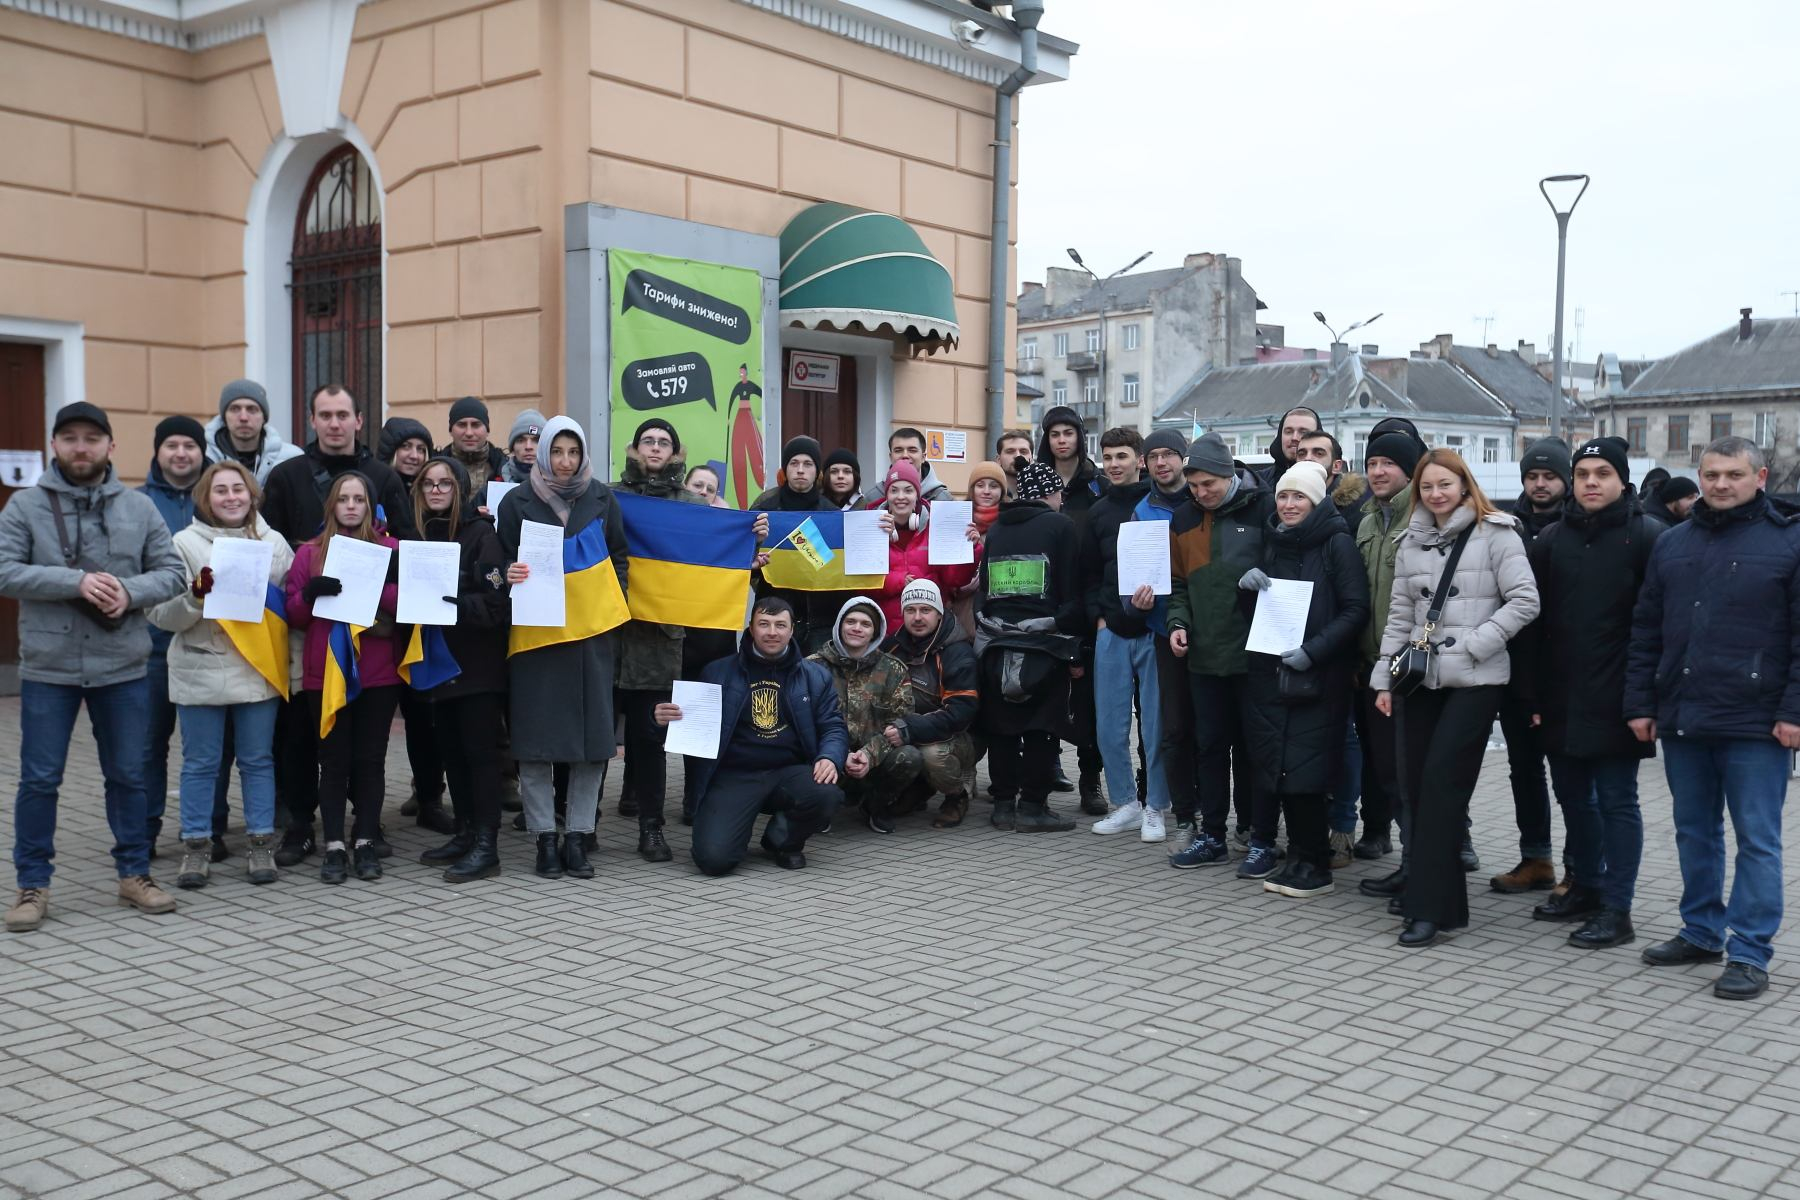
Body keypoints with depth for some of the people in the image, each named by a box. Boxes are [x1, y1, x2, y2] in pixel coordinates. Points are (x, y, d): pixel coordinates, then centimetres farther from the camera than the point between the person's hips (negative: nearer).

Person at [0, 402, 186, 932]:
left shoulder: (140, 508, 5)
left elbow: (171, 572, 3)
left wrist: (130, 591, -17)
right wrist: (76, 581, -22)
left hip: (123, 667, 2)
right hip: (47, 668, -2)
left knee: (127, 775, 11)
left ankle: (134, 873, 24)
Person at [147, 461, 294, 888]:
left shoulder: (273, 543, 6)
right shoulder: (185, 543, -1)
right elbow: (160, 614, -4)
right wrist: (196, 598, -21)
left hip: (258, 670, 2)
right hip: (201, 672, -2)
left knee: (258, 760, 8)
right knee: (200, 763, 6)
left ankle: (262, 844, 16)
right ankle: (197, 846, 15)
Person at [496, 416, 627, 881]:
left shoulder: (602, 499, 8)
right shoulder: (517, 502, 4)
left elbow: (620, 560, 12)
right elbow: (503, 563, 7)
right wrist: (511, 577, -14)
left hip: (591, 632, 2)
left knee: (593, 737, 0)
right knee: (536, 738, -1)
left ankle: (578, 837, 11)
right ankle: (545, 840, 9)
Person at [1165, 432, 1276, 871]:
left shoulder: (1264, 509, -7)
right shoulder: (1185, 519, 9)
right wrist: (1178, 622, 2)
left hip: (1254, 653, -5)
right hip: (1204, 654, 5)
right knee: (1210, 745, 11)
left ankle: (1261, 840, 12)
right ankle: (1211, 836, 21)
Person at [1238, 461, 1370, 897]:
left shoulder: (1337, 543, -5)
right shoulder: (1272, 541, 15)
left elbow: (1356, 610, -9)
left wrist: (1313, 649, -19)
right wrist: (1248, 583, 1)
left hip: (1318, 677, -6)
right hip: (1270, 671, 6)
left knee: (1303, 773, -7)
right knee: (1274, 767, 4)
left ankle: (1313, 865, 6)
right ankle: (1300, 858, 17)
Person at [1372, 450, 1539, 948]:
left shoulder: (1495, 534, -2)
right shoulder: (1411, 543, 14)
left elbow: (1524, 601, -8)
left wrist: (1473, 644, -13)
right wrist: (1384, 677, 11)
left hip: (1475, 680, -6)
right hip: (1420, 678, 6)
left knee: (1441, 781, -12)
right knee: (1417, 785, 4)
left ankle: (1430, 907, -7)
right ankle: (1441, 900, 16)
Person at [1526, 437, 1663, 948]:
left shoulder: (1647, 537, -5)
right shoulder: (1551, 540, 9)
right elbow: (1535, 622, 8)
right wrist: (1534, 694, 3)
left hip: (1615, 703, -5)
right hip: (1561, 701, 5)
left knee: (1616, 801, 1)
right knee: (1572, 796, 15)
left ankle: (1616, 909, 8)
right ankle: (1586, 884, 31)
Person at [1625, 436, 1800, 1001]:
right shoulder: (1673, 544, 12)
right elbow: (1646, 632, 13)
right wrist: (1640, 704, 8)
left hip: (1755, 723, -5)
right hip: (1682, 720, 5)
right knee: (1694, 832, 15)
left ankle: (1749, 953, 7)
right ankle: (1702, 932, 27)